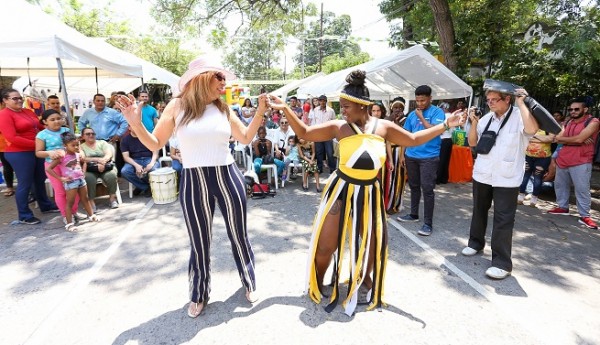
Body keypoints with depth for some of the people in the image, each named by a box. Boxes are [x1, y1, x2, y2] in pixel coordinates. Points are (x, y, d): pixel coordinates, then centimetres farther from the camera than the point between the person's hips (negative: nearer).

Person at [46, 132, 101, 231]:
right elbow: (48, 169, -15)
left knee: (85, 199, 18)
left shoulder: (77, 154, 3)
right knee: (70, 202, 0)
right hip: (71, 182, -6)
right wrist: (61, 178, -17)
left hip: (81, 179, 6)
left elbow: (84, 162, 26)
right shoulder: (62, 157, -15)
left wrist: (83, 172, 11)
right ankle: (69, 224, 6)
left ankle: (91, 215, 33)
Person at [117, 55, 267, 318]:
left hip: (228, 178, 2)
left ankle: (249, 282, 39)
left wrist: (260, 112, 3)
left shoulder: (223, 108, 5)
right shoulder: (177, 106, -3)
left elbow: (246, 138, 11)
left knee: (238, 235, 14)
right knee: (199, 242, 12)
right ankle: (199, 294, 35)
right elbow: (155, 144, -1)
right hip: (194, 182, -2)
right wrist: (136, 124, -17)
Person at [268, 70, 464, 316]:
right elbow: (304, 133, -2)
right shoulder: (339, 127, -6)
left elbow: (414, 140, 12)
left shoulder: (383, 127, 1)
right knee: (326, 245, 1)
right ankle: (317, 283, 30)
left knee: (375, 242, 14)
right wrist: (285, 109, -9)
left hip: (369, 192, 3)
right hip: (342, 189, -2)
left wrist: (445, 125, 10)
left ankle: (365, 280, 43)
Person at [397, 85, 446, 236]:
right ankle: (413, 214, 31)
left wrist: (421, 117, -12)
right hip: (411, 156, 5)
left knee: (427, 189, -5)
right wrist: (403, 154, 10)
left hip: (429, 157, -5)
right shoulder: (412, 114, 10)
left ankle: (428, 223, 2)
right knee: (414, 186, 16)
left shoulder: (437, 112, -4)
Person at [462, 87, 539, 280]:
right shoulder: (486, 118, 6)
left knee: (503, 219, -3)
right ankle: (476, 242, 38)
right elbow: (472, 143, 10)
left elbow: (532, 129, -31)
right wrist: (474, 122, -4)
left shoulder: (519, 116, -9)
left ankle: (502, 262, 5)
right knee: (479, 211, 19)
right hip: (482, 175, 6)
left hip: (506, 179, -6)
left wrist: (521, 103, -21)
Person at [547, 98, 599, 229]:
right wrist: (574, 140, -14)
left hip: (581, 162, -6)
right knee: (560, 185, 14)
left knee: (582, 189, -5)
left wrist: (564, 139, -3)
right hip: (562, 160, 7)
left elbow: (579, 139, -19)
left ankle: (584, 216, 1)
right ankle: (563, 207, 28)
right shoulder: (568, 122, 12)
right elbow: (557, 139, 0)